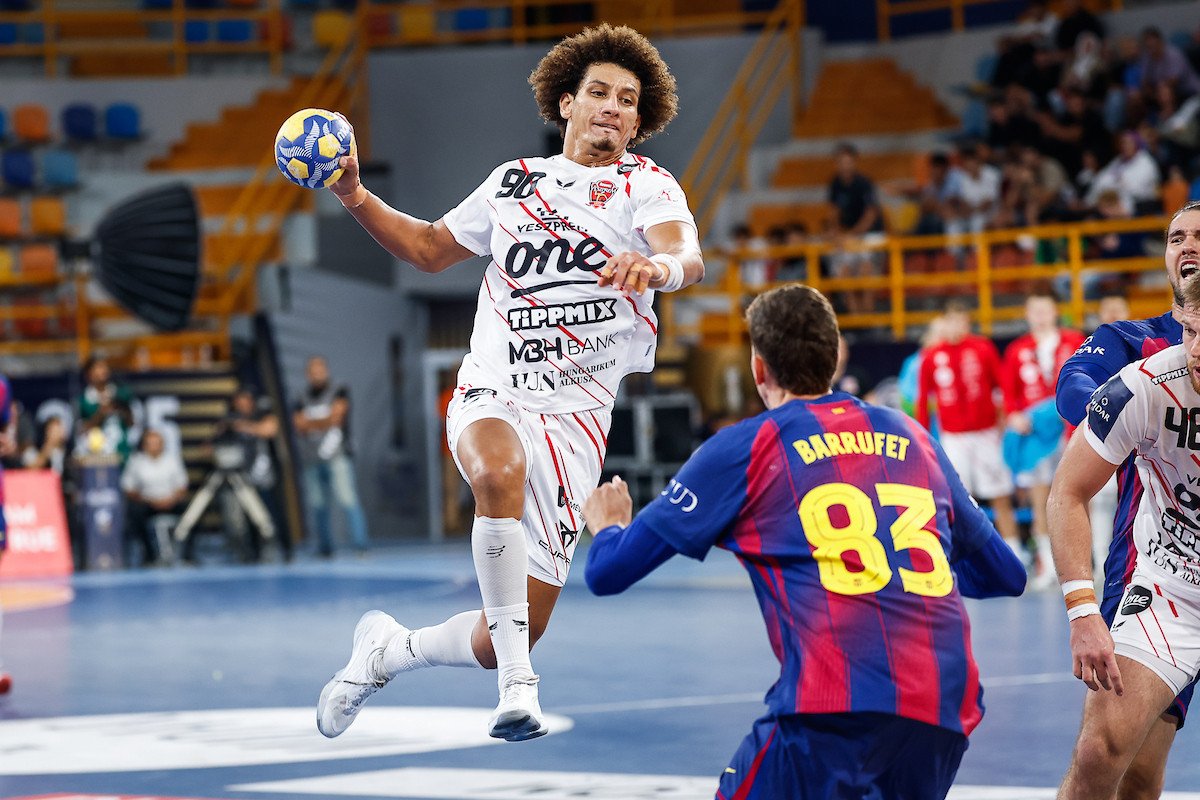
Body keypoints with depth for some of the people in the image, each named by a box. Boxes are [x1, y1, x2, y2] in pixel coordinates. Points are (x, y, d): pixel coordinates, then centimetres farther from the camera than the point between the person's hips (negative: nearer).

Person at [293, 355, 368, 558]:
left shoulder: (339, 392, 6)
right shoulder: (303, 401, 17)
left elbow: (335, 418, -5)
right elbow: (299, 426, 4)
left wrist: (310, 423, -1)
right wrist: (323, 423, -9)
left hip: (337, 457, -4)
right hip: (312, 459, 4)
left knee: (347, 499, -14)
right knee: (317, 505, 1)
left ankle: (360, 545, -17)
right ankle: (325, 548, 9)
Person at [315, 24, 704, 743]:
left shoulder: (646, 186, 1)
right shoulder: (514, 180, 14)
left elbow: (690, 258, -21)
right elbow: (430, 248, 27)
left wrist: (659, 265, -45)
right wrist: (356, 197, 12)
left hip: (573, 414, -1)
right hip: (490, 396, 1)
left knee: (501, 642, -2)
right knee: (500, 475, -39)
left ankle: (391, 649, 30)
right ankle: (518, 686, -30)